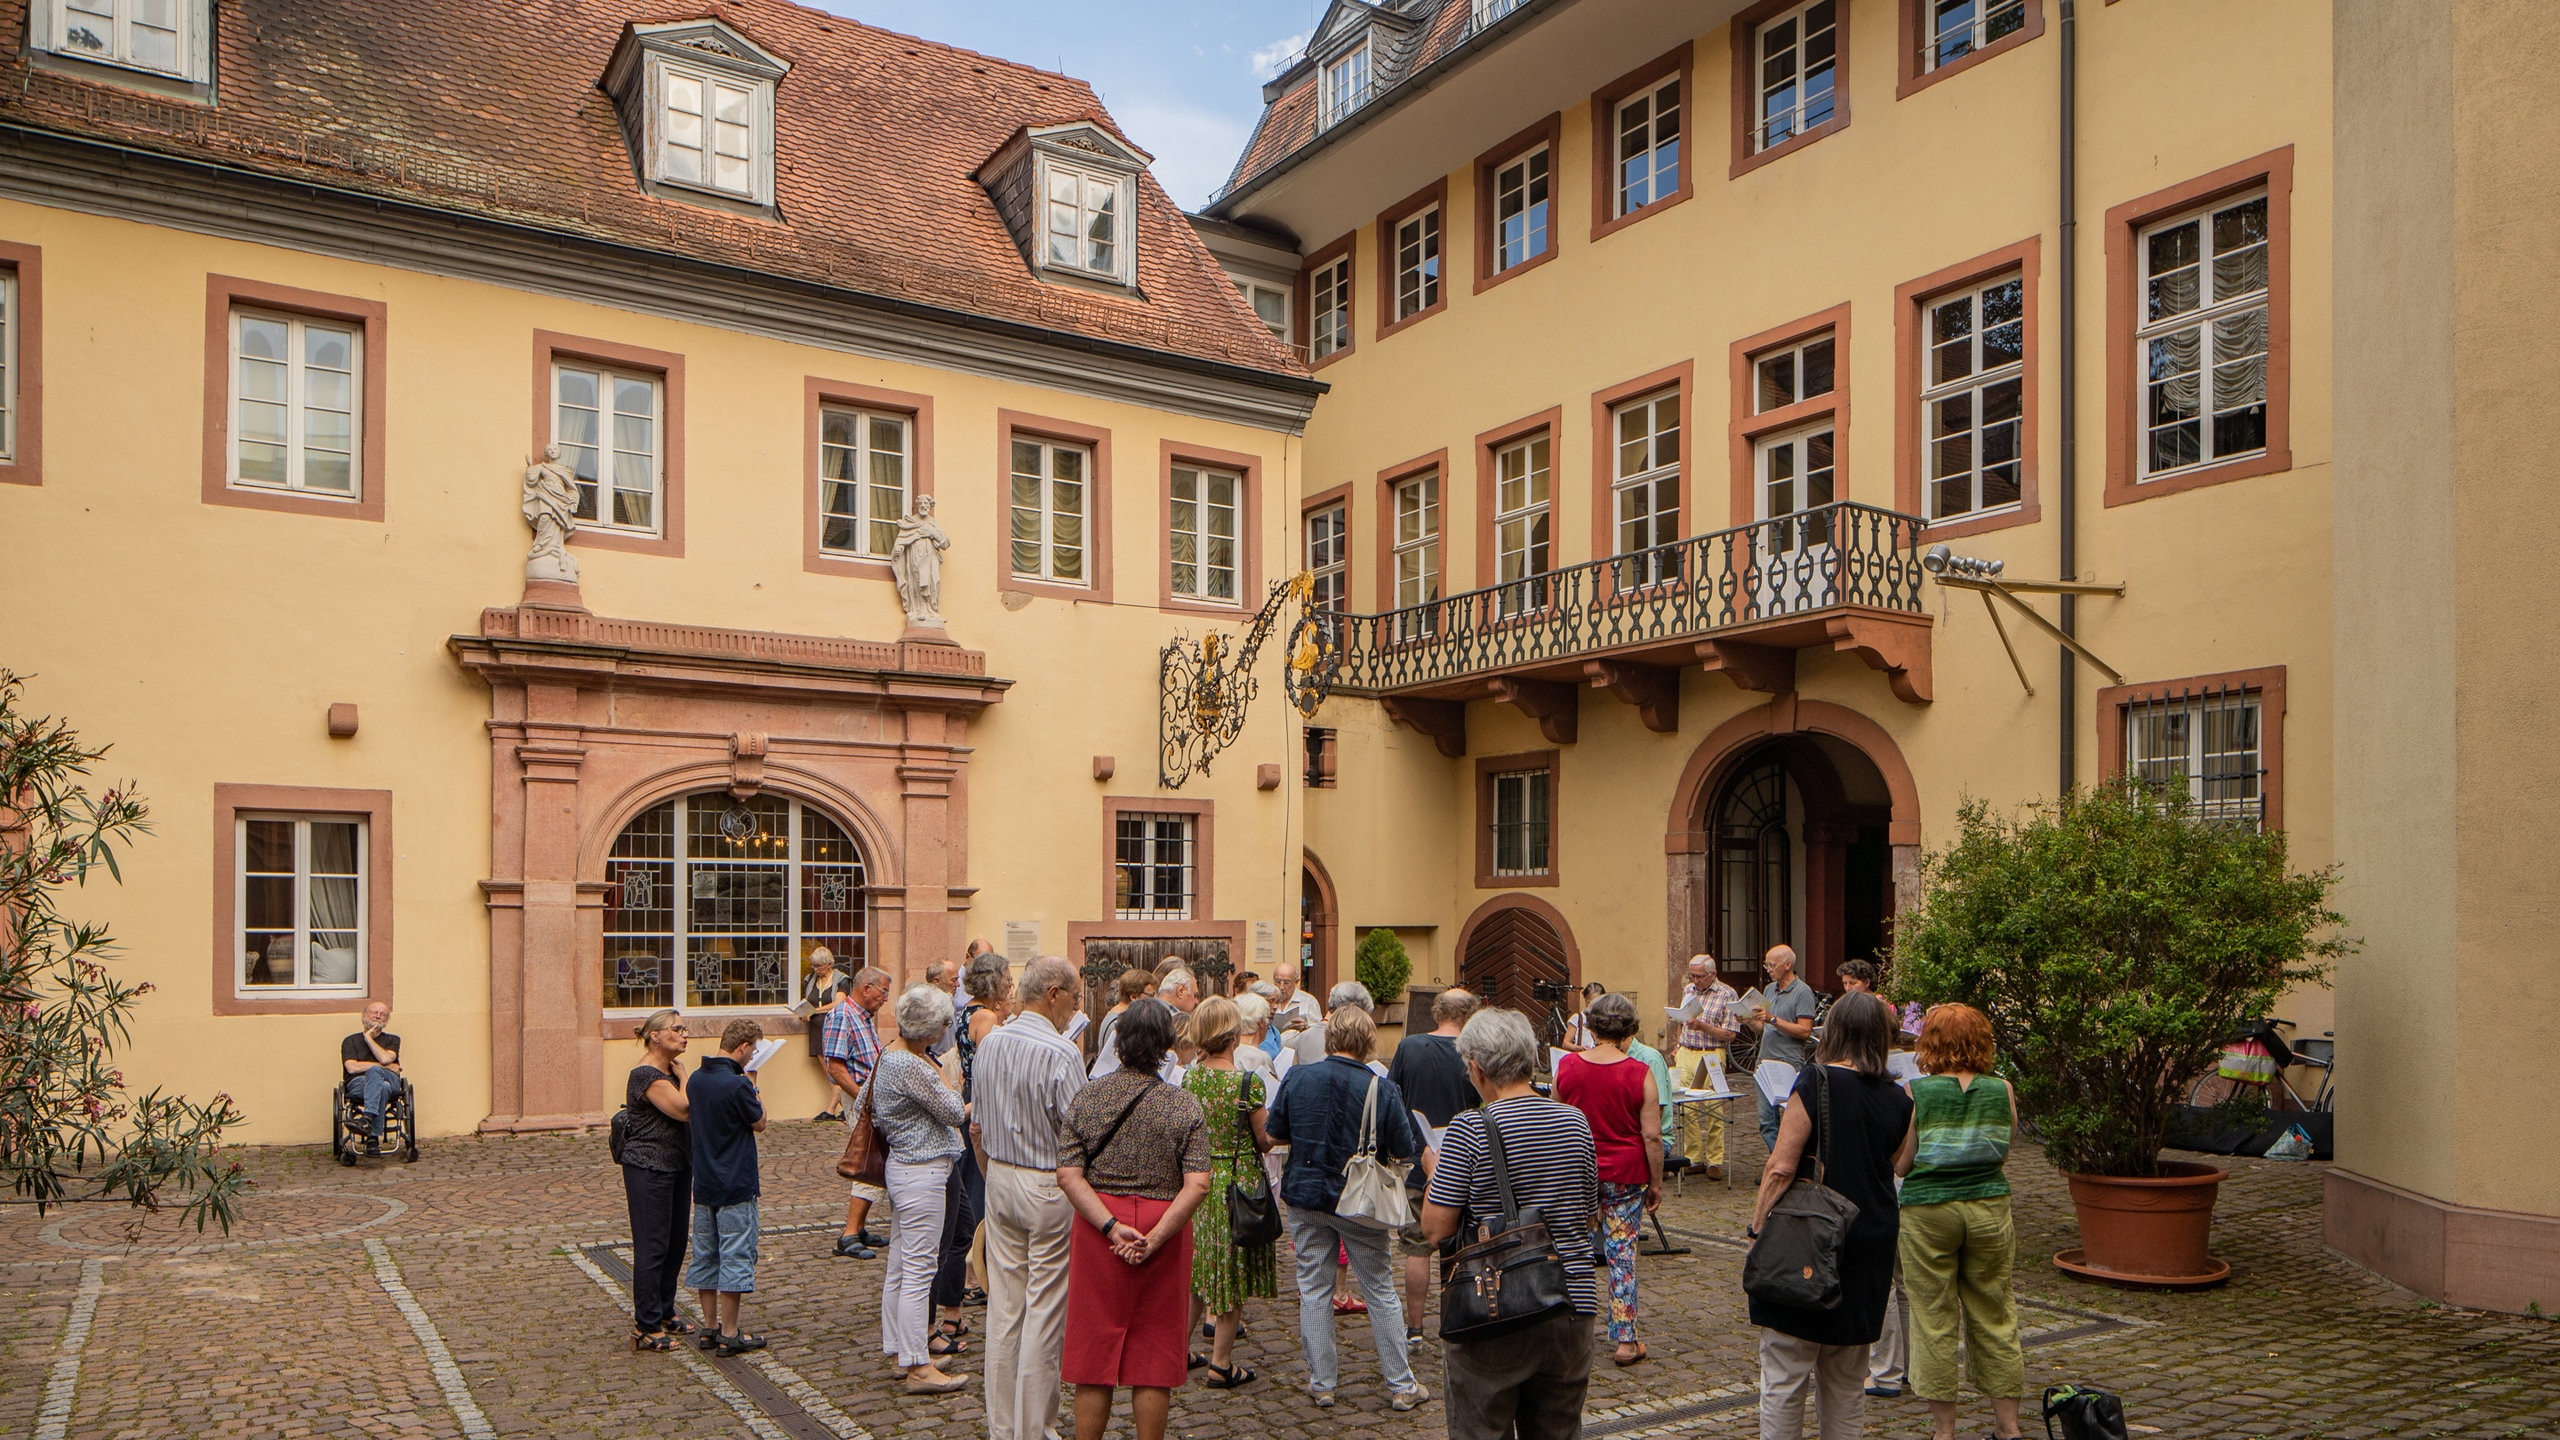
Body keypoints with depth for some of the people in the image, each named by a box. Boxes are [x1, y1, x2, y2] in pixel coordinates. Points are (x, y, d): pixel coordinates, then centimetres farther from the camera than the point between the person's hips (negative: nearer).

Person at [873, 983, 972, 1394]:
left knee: (899, 1266, 16)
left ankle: (901, 1347, 27)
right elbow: (954, 1112, -14)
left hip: (902, 1167, 11)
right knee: (918, 1269, -5)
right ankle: (918, 1365, 0)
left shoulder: (890, 1053, 9)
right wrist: (948, 1080, 3)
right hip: (922, 1172, -11)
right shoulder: (912, 1065, -22)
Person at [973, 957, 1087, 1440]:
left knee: (1003, 1307, 13)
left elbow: (976, 1127, 13)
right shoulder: (1062, 1053, -19)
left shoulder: (989, 1043, 4)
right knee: (1044, 1313, 3)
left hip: (1000, 1182, 7)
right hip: (1050, 1187, -7)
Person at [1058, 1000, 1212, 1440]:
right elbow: (1197, 1185, -15)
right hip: (1164, 1223, -1)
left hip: (1098, 1227, 1)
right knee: (1154, 1351, 10)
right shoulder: (1185, 1105, -7)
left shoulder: (1087, 1097, -2)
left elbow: (1067, 1175, -9)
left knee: (1095, 1351, 11)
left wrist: (1112, 1227, -14)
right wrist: (1155, 1238, -15)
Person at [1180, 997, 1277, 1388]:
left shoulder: (1189, 1078, -3)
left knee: (1197, 1267, 19)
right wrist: (1267, 1119, 9)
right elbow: (1265, 1142, -10)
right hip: (1240, 1179, -5)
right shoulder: (1248, 1082, -19)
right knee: (1233, 1272, 6)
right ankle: (1220, 1365, 14)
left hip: (1198, 1177, 5)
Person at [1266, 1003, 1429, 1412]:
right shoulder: (1382, 1089, -15)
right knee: (1380, 1290, 11)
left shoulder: (1297, 1077, -8)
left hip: (1305, 1195, 2)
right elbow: (1405, 1152, -9)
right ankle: (1401, 1385, 19)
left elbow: (1275, 1133, 3)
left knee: (1314, 1288, 13)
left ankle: (1321, 1382, 19)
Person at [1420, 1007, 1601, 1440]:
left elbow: (1436, 1227, -12)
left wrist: (1434, 1174, 4)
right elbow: (1590, 1214, 13)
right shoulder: (1575, 1122, 1)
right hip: (1571, 1306, 5)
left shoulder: (1470, 1129, -15)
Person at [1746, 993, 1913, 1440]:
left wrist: (1758, 1230, -9)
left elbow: (1781, 1168, -16)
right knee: (1847, 1378, 17)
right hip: (1870, 1247, 6)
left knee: (1785, 1374, 1)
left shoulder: (1816, 1082, -12)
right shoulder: (1898, 1099, 4)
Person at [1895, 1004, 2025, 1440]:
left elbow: (1901, 1165, -6)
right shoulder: (2002, 1090, -3)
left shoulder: (1916, 1093, -11)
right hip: (1990, 1206, 3)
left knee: (1934, 1320, 7)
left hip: (1928, 1210, -3)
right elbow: (2005, 1154, 6)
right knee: (1994, 1317, 15)